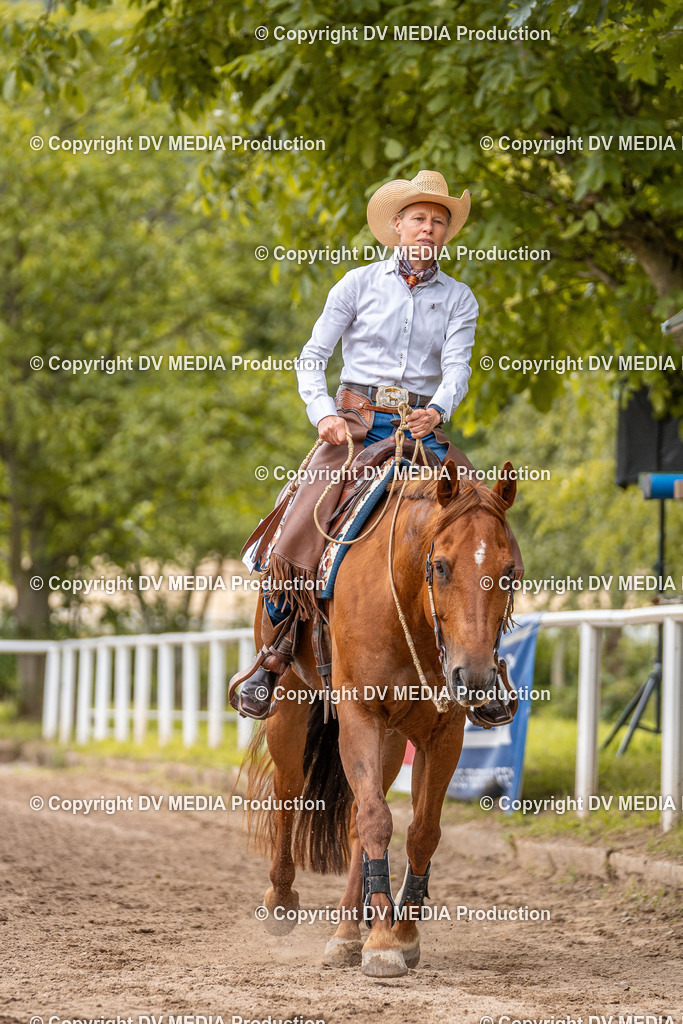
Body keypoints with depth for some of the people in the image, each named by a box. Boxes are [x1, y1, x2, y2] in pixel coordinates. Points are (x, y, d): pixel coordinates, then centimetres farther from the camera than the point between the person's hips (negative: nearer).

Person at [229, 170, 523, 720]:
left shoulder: (458, 298, 9)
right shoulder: (359, 283, 5)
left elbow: (458, 365, -5)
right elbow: (312, 357, 5)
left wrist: (438, 411, -26)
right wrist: (323, 413, -13)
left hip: (423, 424, 2)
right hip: (355, 424, -2)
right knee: (295, 539, -20)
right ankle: (273, 657, -3)